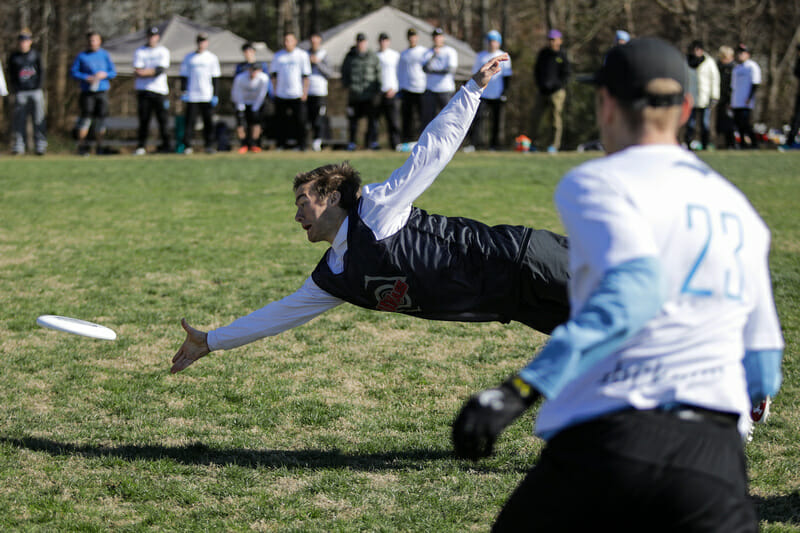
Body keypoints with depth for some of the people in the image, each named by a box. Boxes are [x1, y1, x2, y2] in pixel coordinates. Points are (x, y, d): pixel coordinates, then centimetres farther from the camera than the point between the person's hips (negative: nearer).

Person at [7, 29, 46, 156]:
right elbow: (11, 76, 10)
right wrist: (15, 90, -1)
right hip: (20, 92, 0)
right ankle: (19, 144, -1)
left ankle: (40, 144, 3)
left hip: (35, 91, 0)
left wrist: (39, 87, -2)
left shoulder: (35, 55, 7)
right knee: (19, 119, -4)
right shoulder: (13, 57, 8)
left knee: (38, 119, -2)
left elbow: (41, 72, 9)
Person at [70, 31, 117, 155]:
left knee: (101, 118, 2)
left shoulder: (104, 55, 9)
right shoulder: (81, 56, 4)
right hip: (87, 92, -2)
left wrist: (104, 74, -11)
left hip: (102, 91, 2)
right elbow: (73, 72, 2)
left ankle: (99, 147, 11)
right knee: (86, 117, -9)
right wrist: (87, 78, -11)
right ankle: (82, 146, -5)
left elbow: (113, 72, 10)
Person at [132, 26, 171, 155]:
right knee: (143, 119, -3)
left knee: (163, 118, -3)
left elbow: (161, 70, -7)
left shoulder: (164, 51, 8)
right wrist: (153, 72, -10)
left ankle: (165, 145, 3)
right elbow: (138, 72, -2)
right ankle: (141, 146, 0)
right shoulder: (139, 51, 9)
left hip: (160, 90, 0)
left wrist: (145, 72, -12)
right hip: (143, 90, 0)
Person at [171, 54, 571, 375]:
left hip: (516, 258, -6)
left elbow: (435, 148, -9)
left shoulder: (377, 209, -11)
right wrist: (211, 342, 22)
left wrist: (473, 88, -14)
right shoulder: (333, 279, 10)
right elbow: (283, 312, 20)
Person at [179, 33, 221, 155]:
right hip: (192, 96, 0)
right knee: (190, 120, -4)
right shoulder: (188, 57, 8)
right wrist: (184, 91, -2)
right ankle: (188, 145, -1)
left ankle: (209, 145, 7)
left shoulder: (212, 57, 8)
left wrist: (215, 95, -1)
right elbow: (184, 75, 9)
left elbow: (215, 78, 7)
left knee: (208, 121, 0)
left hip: (207, 96, 0)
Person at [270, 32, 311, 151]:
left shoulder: (302, 55, 3)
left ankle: (301, 144, 3)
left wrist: (305, 92, -5)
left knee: (300, 121, -5)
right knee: (281, 121, 2)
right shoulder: (278, 55, 10)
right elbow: (273, 73, 14)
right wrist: (275, 90, 5)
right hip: (281, 95, 3)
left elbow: (306, 75, 2)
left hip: (298, 95, -2)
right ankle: (281, 144, 10)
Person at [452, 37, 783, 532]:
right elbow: (763, 374, 20)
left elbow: (634, 290, -19)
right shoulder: (741, 211, 20)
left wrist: (521, 389, -26)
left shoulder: (594, 182, 2)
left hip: (604, 438, -4)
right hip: (716, 463, 4)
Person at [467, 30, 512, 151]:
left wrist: (504, 91, -7)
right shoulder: (480, 56, 10)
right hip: (482, 94, 1)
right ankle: (475, 142, -18)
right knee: (479, 117, -13)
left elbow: (507, 76, 3)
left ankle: (495, 144, 12)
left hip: (498, 95, -1)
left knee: (497, 120, 2)